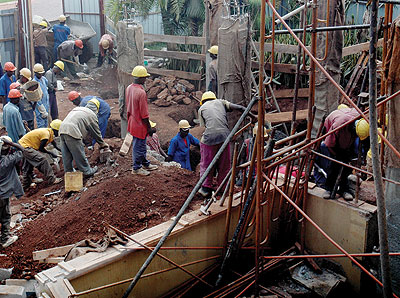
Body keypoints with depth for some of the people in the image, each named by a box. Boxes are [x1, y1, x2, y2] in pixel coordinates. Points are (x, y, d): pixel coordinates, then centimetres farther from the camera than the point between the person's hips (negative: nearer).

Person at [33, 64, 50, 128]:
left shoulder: (43, 79, 3)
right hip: (40, 108, -8)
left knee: (46, 125, 18)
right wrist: (43, 112, -18)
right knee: (41, 125, -3)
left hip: (46, 106, 8)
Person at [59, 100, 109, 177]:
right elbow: (96, 132, 14)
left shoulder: (77, 109, 30)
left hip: (62, 128, 8)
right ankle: (87, 171, 15)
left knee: (66, 155, 16)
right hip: (72, 131, -8)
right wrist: (102, 144, 28)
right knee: (80, 154, 4)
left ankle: (68, 172, 25)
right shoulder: (92, 115, 8)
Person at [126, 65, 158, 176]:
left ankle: (145, 164, 38)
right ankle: (136, 168, 22)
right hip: (140, 125, -9)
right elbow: (144, 114, -22)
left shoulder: (129, 88, 1)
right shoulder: (141, 93, -26)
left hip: (132, 122, 9)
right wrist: (149, 128, -12)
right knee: (139, 146, 7)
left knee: (141, 145, 23)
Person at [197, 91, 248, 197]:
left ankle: (206, 188, 11)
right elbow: (239, 108, 10)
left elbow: (203, 126, 10)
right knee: (224, 164, 13)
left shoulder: (202, 108, 18)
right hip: (224, 136, 2)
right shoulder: (221, 102, 21)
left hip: (209, 137, -1)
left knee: (206, 163, 11)